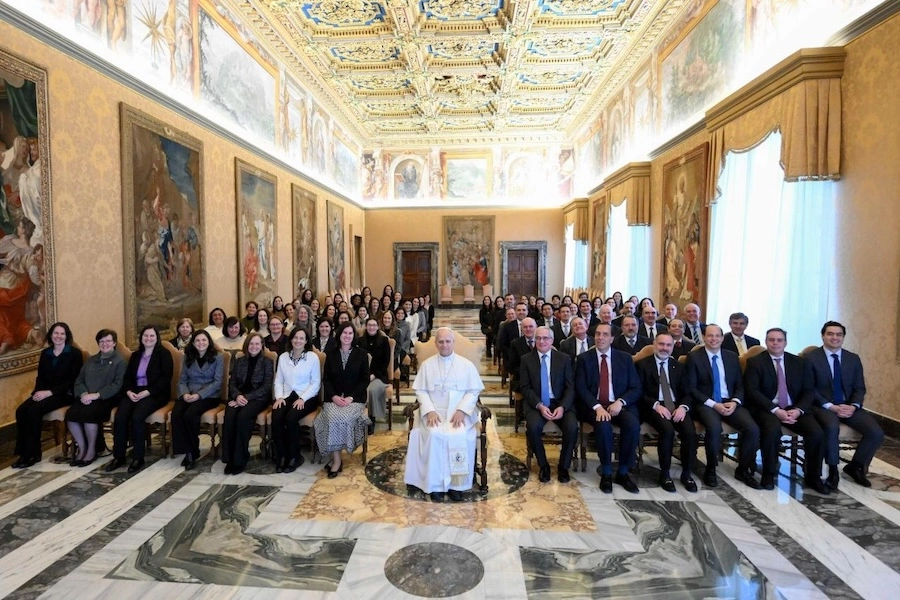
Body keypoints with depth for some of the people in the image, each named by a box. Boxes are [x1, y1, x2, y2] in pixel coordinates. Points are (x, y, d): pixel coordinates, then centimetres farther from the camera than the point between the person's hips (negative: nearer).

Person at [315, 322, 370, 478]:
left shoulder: (361, 354, 2)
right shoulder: (331, 354, 8)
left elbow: (365, 380, -1)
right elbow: (326, 379, 6)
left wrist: (351, 397, -14)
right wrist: (334, 396, -11)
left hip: (355, 398, -2)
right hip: (334, 398, 2)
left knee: (343, 418, -30)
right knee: (332, 418, -29)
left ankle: (336, 458, -14)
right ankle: (337, 459, -17)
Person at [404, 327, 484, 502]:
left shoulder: (466, 365, 7)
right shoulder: (426, 365, 9)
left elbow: (473, 391, 3)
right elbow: (420, 391, 5)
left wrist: (461, 410, -13)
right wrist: (430, 410, -12)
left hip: (460, 413, 0)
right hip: (434, 412, 0)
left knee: (461, 436, -29)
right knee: (434, 435, -29)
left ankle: (457, 484, -15)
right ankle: (436, 484, -17)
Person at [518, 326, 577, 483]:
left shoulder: (564, 359, 4)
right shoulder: (526, 359, 2)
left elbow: (570, 387, 1)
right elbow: (525, 387, -2)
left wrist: (562, 407, -16)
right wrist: (540, 406, -17)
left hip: (560, 403, 1)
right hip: (536, 403, -1)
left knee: (572, 427, -26)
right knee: (533, 426, -30)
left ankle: (563, 466, 0)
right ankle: (543, 465, -3)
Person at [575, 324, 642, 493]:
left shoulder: (625, 358, 9)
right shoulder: (584, 359, 5)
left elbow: (636, 388, 5)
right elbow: (581, 389, -3)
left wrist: (620, 402, -14)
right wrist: (597, 407, -20)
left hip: (621, 405, 2)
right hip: (595, 406, -2)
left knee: (633, 425, -29)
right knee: (603, 425, -33)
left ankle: (623, 472, -8)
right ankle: (606, 473, -11)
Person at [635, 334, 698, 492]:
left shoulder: (679, 366, 19)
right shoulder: (642, 364, 5)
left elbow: (686, 392, 11)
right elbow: (639, 392, -3)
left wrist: (683, 407, -10)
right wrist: (656, 405, -18)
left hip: (676, 407, 4)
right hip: (654, 407, -4)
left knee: (690, 432, -24)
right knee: (668, 430, -31)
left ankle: (687, 474, -3)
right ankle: (665, 474, -12)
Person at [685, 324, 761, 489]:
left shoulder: (732, 357, 13)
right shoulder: (694, 357, -1)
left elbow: (740, 385, 12)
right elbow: (691, 388, -5)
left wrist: (735, 402, -9)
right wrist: (713, 404, -16)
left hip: (730, 403, 4)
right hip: (705, 404, -4)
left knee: (753, 429, -20)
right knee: (715, 428, -34)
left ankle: (743, 469, 4)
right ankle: (710, 469, -9)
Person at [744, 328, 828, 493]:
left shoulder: (798, 362, 12)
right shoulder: (755, 362, 0)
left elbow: (808, 391, 7)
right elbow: (752, 391, -10)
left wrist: (798, 410, -11)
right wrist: (775, 410, -20)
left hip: (794, 409, 4)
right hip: (767, 409, -4)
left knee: (817, 432, -21)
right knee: (772, 430, -33)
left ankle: (813, 477, 2)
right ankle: (769, 474, -12)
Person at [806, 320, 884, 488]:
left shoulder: (853, 358, 10)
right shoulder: (811, 358, -5)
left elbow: (859, 388, 9)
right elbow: (809, 389, -8)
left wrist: (853, 406, -10)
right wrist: (831, 406, -18)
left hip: (849, 406, 5)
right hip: (823, 406, -5)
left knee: (876, 433, -17)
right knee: (832, 427, -35)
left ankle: (854, 466, 11)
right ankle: (833, 471, -13)